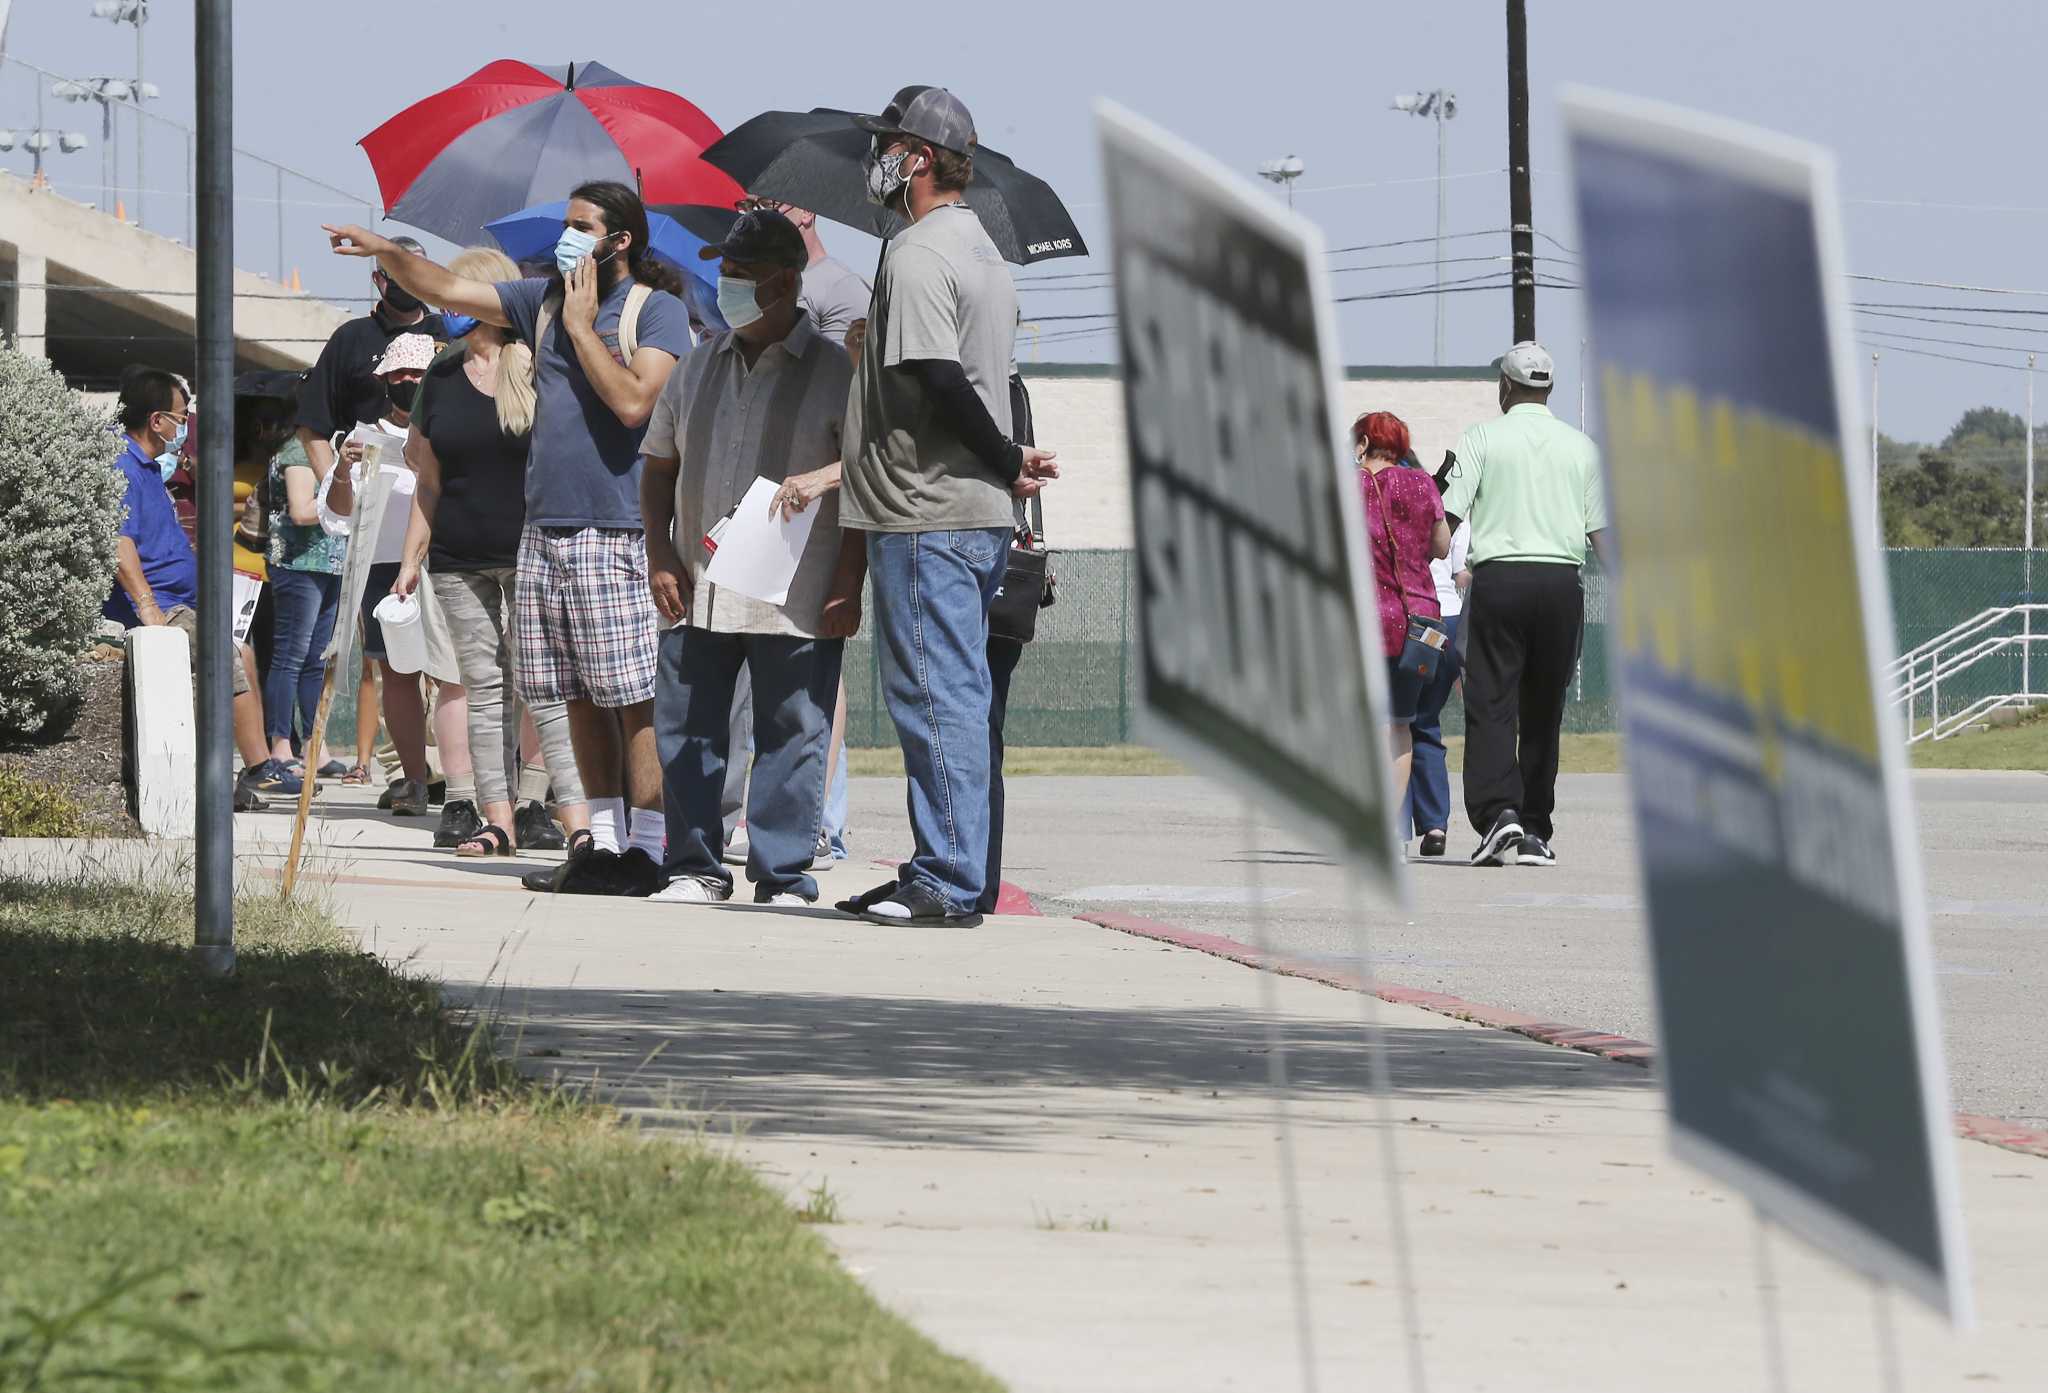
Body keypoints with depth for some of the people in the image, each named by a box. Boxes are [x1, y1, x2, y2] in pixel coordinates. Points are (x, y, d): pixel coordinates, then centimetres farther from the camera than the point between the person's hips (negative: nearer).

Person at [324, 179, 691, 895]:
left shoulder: (657, 310, -3)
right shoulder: (546, 298, 16)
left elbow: (632, 401, -16)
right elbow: (449, 290, 18)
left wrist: (581, 325, -9)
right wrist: (387, 251, 5)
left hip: (619, 532, -7)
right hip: (546, 526, 7)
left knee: (634, 698, -8)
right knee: (581, 696, 8)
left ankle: (646, 848, -8)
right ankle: (603, 840, 12)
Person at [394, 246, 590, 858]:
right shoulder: (443, 376, 12)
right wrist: (412, 557, 13)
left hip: (533, 553, -5)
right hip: (459, 557, 5)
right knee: (483, 688, 5)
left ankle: (578, 821, -10)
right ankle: (500, 821, 7)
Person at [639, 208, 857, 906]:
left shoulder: (832, 371, 0)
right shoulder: (699, 368, 14)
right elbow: (658, 467, 20)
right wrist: (660, 557, 6)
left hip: (796, 601, -4)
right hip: (698, 590, 5)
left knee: (791, 736, -2)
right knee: (686, 729, 4)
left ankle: (784, 878, 4)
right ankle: (694, 868, 13)